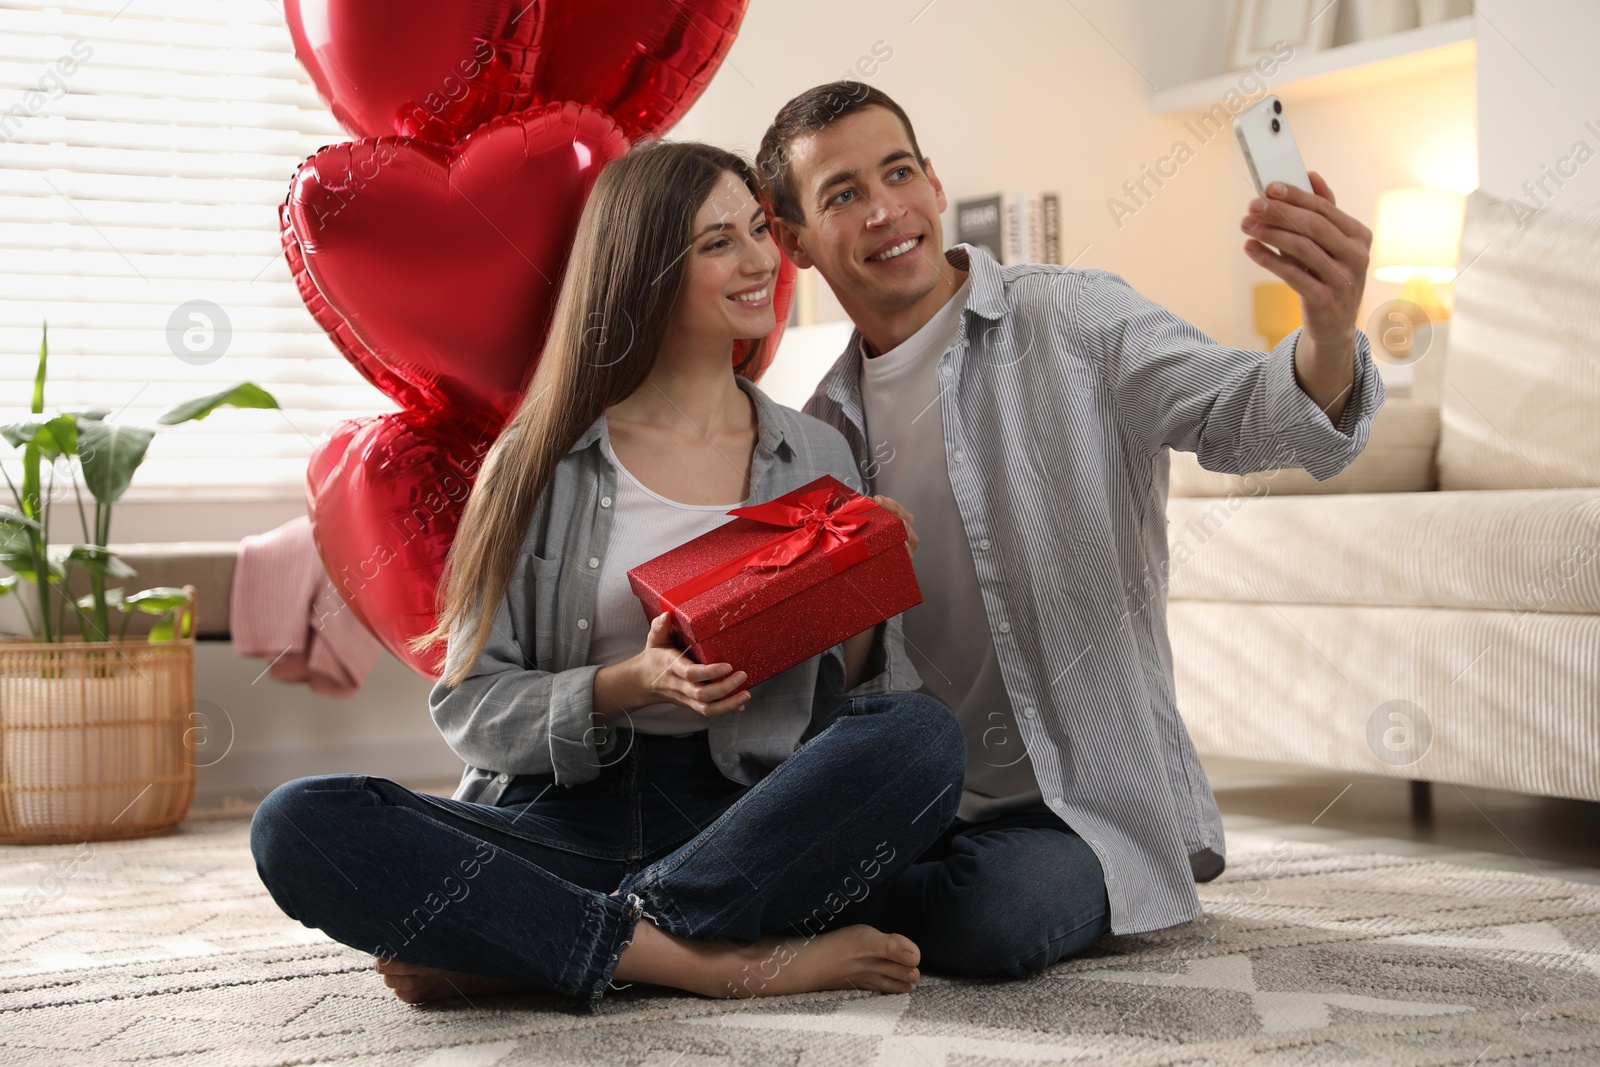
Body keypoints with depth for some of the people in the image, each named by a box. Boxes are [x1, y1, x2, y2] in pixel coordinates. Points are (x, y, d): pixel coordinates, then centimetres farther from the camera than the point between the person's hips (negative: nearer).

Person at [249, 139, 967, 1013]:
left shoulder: (816, 459, 11)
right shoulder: (541, 460, 6)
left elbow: (850, 708, 11)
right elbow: (467, 707, 1)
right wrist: (631, 685, -15)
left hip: (740, 823, 1)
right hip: (561, 818, -1)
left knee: (924, 736, -29)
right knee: (297, 824, -26)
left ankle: (504, 953, -27)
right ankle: (728, 963, -30)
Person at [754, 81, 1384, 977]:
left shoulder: (1071, 323, -5)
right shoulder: (827, 426, 9)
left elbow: (1236, 413, -22)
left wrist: (1330, 335, -45)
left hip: (1095, 802, -4)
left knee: (1000, 912, -34)